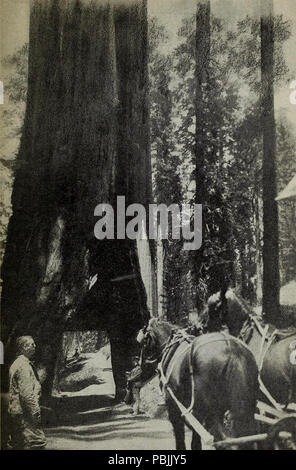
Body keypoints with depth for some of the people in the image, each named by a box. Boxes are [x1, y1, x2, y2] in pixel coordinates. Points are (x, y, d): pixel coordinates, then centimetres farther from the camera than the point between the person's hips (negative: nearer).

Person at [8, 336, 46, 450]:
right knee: (37, 442, -9)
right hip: (24, 412, -11)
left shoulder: (16, 364, 16)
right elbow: (26, 392, -24)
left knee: (18, 444, 15)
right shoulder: (24, 365, -17)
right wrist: (35, 411, -21)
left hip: (14, 411, 11)